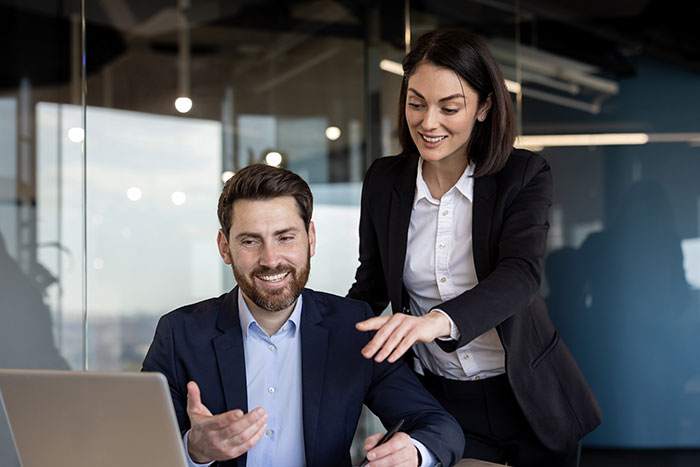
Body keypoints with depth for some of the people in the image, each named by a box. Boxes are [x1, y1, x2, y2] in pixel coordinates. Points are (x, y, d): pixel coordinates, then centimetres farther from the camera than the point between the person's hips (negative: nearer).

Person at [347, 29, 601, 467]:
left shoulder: (525, 175, -11)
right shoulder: (383, 180, -1)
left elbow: (521, 275, -27)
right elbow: (371, 284, 7)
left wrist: (440, 320, -46)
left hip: (529, 401, -1)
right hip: (438, 404, 2)